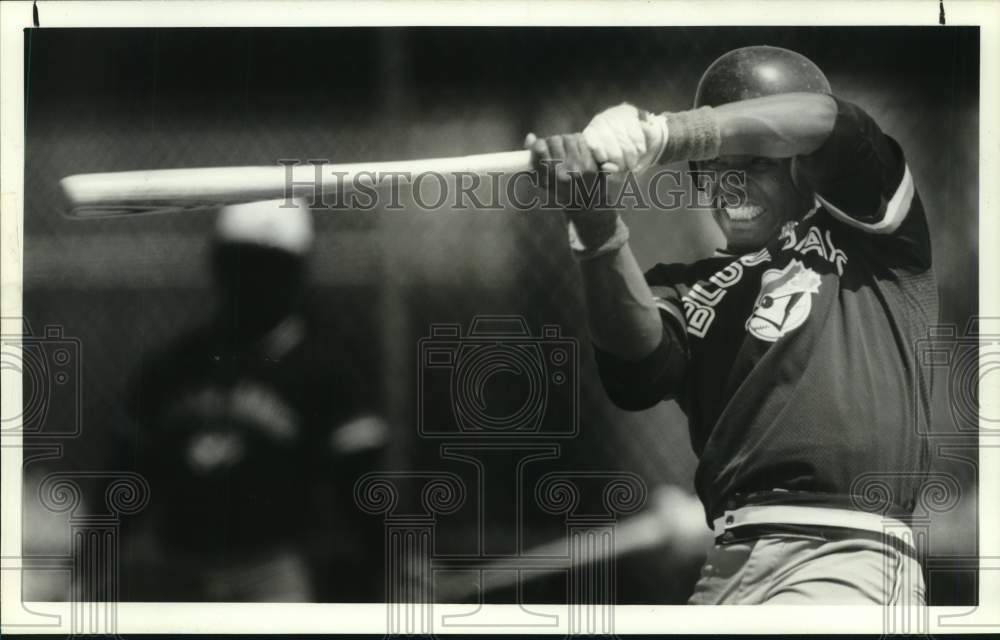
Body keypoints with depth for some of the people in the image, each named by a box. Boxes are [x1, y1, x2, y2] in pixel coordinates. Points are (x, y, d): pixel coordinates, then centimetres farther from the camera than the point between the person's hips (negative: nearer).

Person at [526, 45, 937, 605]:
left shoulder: (869, 236, 13)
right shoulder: (690, 286, 19)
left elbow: (825, 124, -6)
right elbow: (639, 373, -3)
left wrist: (659, 135, -18)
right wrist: (598, 232, -19)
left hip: (850, 555, -4)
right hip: (729, 563, 4)